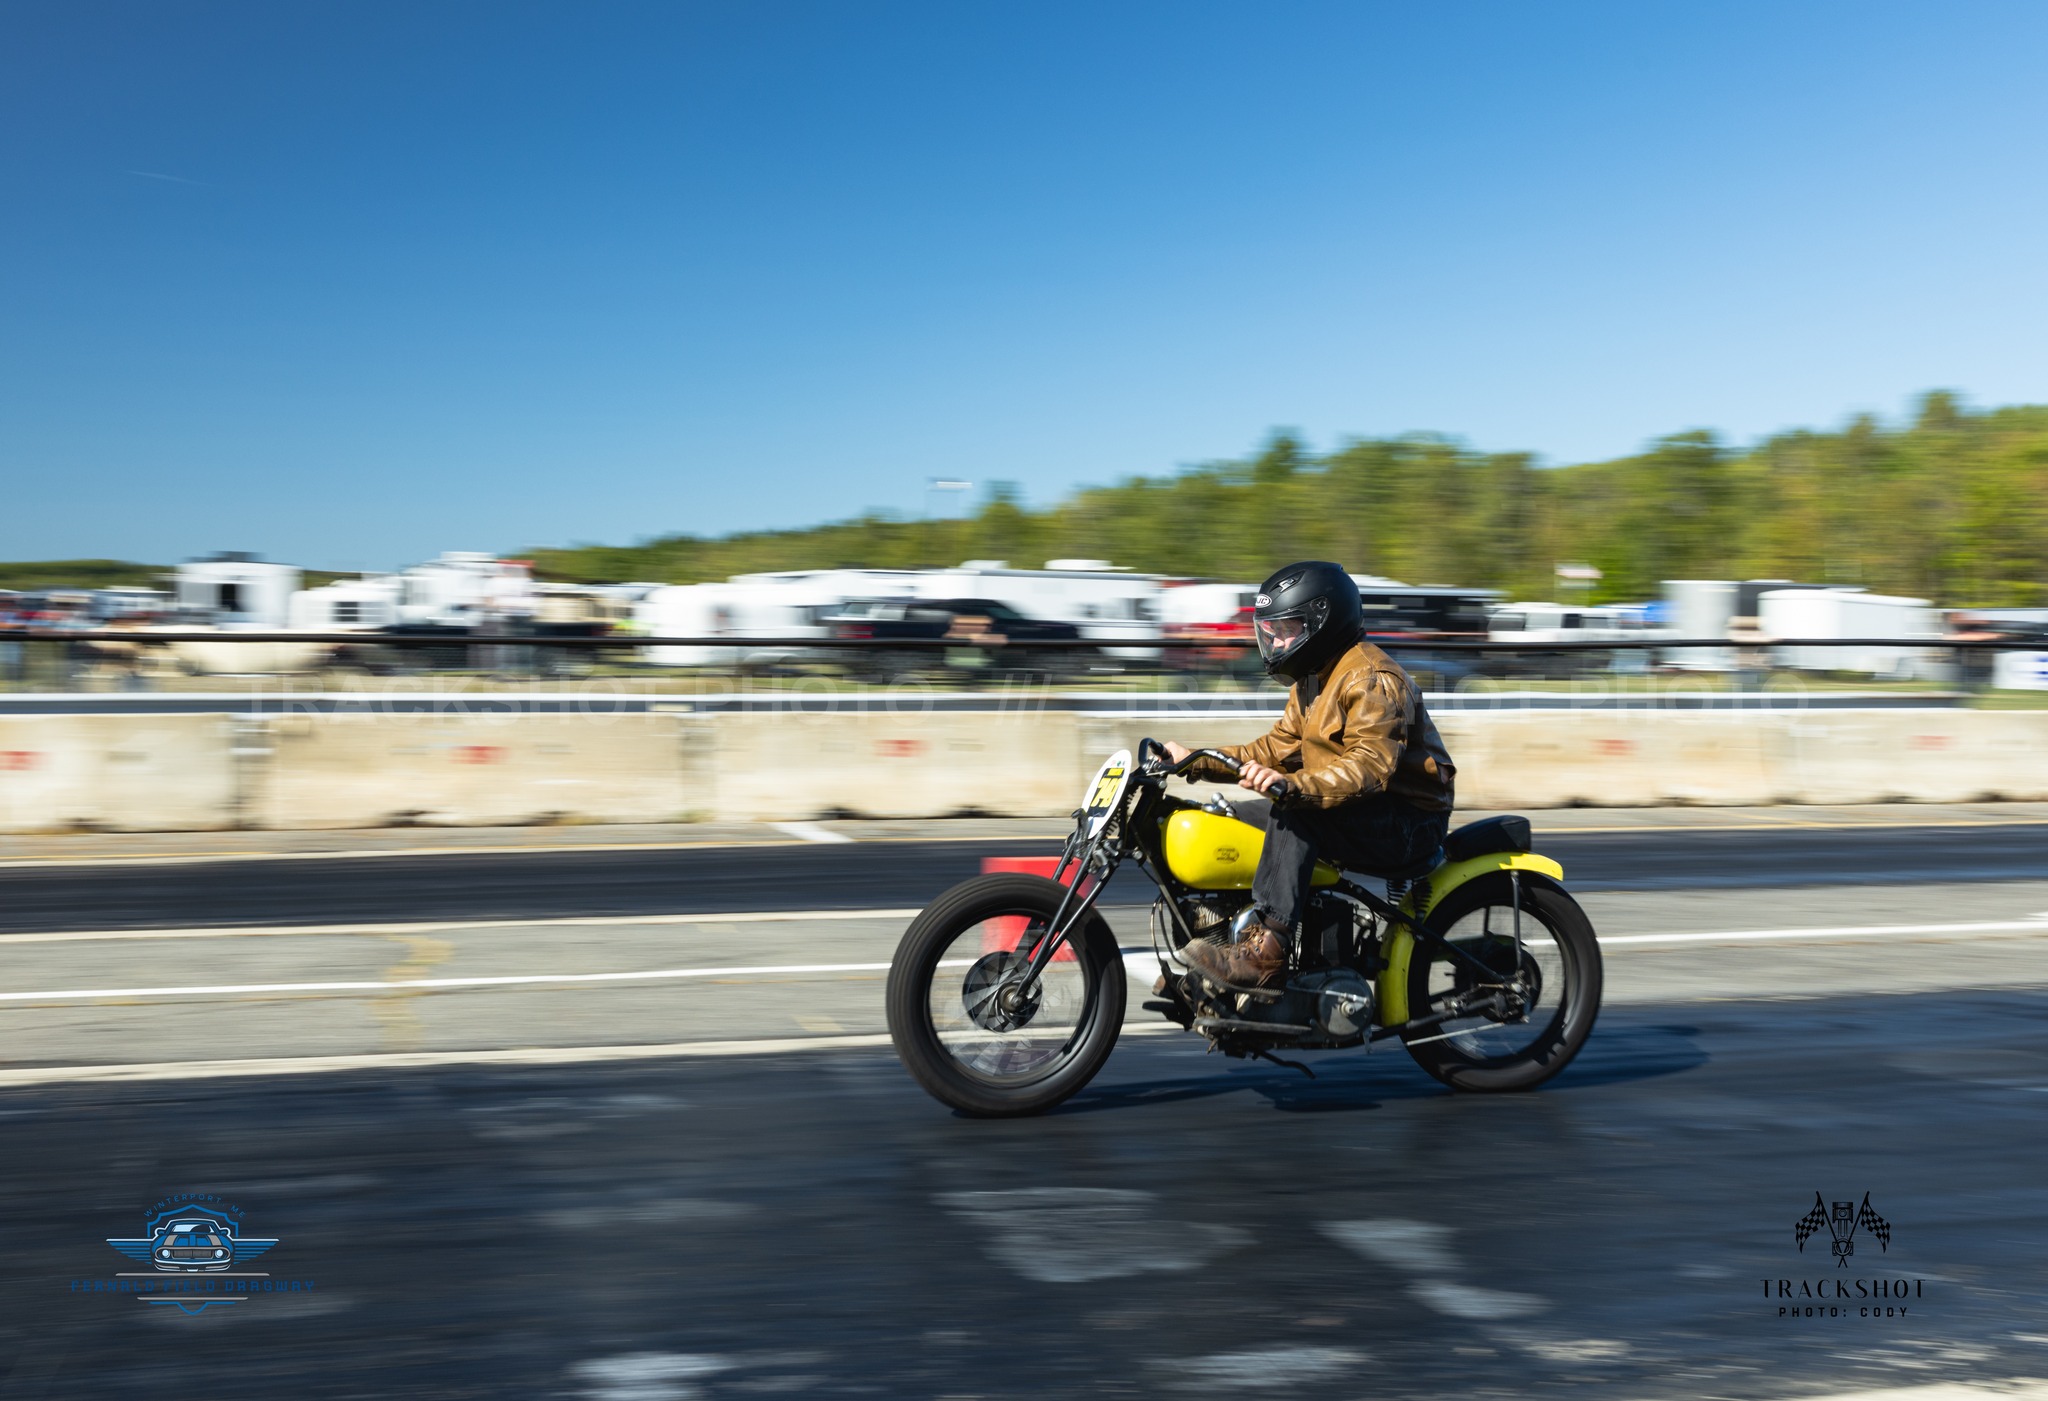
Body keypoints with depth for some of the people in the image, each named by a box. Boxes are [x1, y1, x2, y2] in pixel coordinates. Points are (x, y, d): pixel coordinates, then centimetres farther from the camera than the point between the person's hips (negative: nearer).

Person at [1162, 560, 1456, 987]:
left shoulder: (1372, 679, -18)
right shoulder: (1312, 679, 15)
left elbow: (1370, 765, -31)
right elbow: (1278, 748, 17)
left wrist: (1293, 785, -45)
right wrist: (1199, 763, 7)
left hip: (1408, 819, -10)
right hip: (1356, 811, 10)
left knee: (1295, 816, -34)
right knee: (1232, 821, 7)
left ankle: (1264, 948, -41)